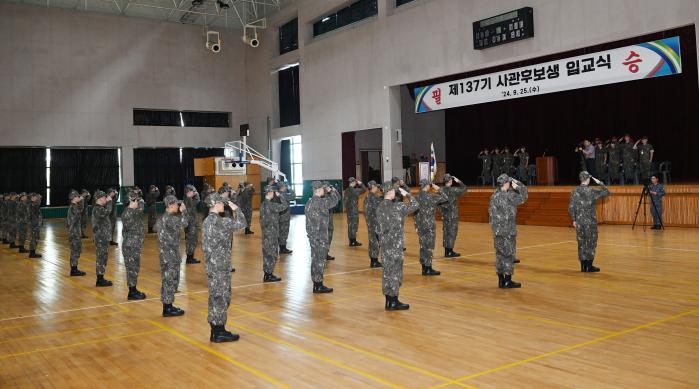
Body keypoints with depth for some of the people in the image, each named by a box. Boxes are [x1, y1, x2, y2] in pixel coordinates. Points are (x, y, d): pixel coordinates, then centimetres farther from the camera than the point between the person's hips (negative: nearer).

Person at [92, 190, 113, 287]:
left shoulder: (100, 208, 14)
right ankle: (100, 280, -1)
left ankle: (100, 278, 21)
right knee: (101, 258, -6)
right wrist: (109, 201, -23)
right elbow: (108, 212, -33)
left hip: (103, 237, 10)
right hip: (101, 238, -10)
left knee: (103, 257, 14)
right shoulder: (97, 209, -17)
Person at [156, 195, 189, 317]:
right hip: (171, 254, -10)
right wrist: (184, 210, -9)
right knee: (171, 280, -3)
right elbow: (184, 222, -25)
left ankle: (168, 306, 23)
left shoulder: (162, 218, 10)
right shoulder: (169, 218, -19)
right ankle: (168, 309, 3)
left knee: (168, 280, 15)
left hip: (165, 253, 10)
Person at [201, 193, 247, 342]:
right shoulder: (219, 221, -18)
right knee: (220, 298, -2)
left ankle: (216, 330, 22)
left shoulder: (206, 221, 11)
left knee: (215, 297, 14)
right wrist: (236, 209, -4)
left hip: (211, 265, 9)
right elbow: (242, 223, -17)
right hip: (220, 267, -9)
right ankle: (219, 333, 5)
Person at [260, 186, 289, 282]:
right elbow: (285, 205, -20)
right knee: (272, 254, -1)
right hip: (272, 233, -9)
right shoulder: (271, 205, -19)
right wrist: (279, 196, -11)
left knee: (267, 253, 13)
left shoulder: (262, 204, 9)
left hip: (265, 232, 9)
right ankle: (269, 275, 3)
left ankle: (267, 274, 20)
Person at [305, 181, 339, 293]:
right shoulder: (320, 202, -18)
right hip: (320, 236, -9)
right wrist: (331, 191, 2)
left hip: (312, 235, 9)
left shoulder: (309, 202, 10)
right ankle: (319, 286, 1)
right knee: (320, 260, -3)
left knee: (315, 259, 13)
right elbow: (334, 201, -14)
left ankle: (316, 284, 20)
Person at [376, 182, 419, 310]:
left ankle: (388, 301, 19)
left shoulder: (379, 207, 6)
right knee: (395, 272, 0)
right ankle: (394, 302, 6)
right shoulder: (397, 206, -16)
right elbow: (415, 205, -8)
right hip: (395, 244, -7)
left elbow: (378, 226, 11)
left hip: (384, 244, 7)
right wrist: (407, 194, 5)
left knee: (387, 271, 12)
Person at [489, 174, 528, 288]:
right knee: (508, 254, 0)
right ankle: (508, 281, 4)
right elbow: (523, 197, -4)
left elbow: (490, 211, 12)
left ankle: (501, 280, 15)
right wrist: (518, 185, 4)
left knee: (500, 253, 11)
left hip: (497, 230, 7)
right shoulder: (509, 196, -15)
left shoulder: (494, 196, 7)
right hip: (508, 230, -7)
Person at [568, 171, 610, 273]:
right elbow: (606, 192, 1)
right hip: (590, 221, -3)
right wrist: (600, 183, 10)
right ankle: (589, 266, 5)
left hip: (579, 221, 3)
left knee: (581, 243, 9)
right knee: (591, 243, 5)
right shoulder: (592, 191, -9)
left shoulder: (574, 192, 0)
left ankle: (583, 266, 12)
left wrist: (574, 220, 9)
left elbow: (571, 207, 0)